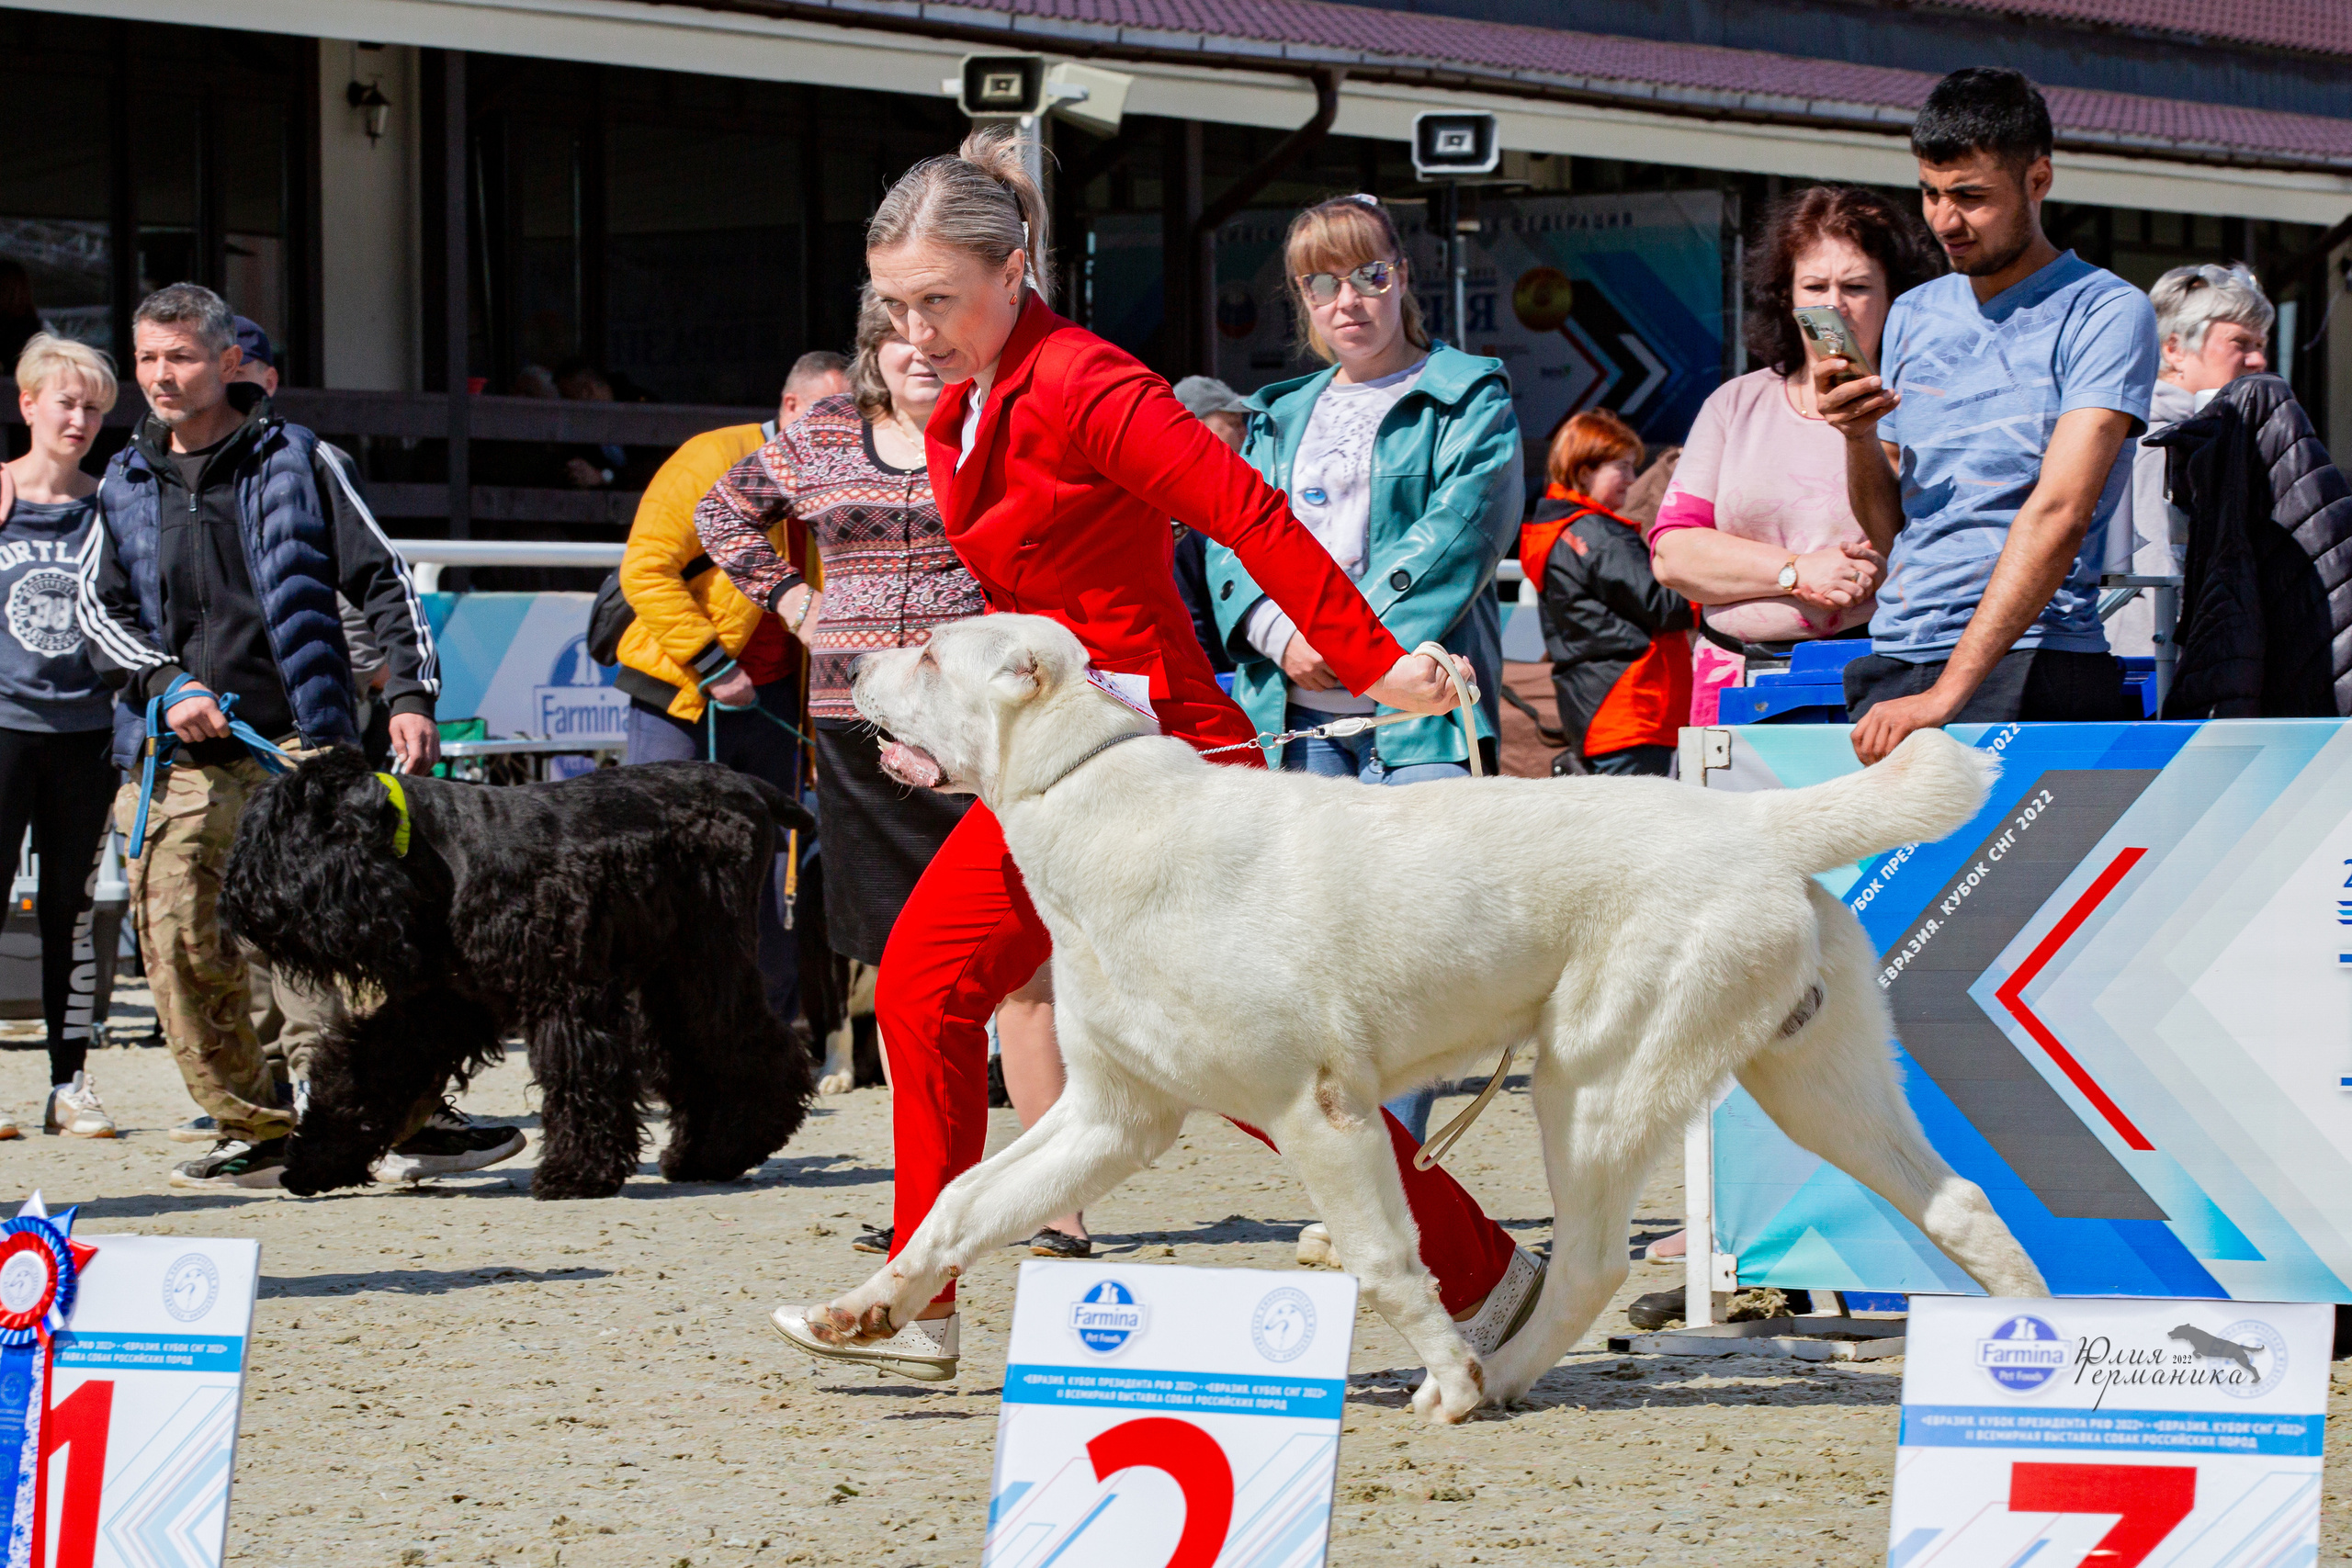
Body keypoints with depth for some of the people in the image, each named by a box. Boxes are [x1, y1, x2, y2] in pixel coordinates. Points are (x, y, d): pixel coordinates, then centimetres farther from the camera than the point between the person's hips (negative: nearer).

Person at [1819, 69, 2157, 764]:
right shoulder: (1913, 315, 18)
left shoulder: (2107, 313, -2)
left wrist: (1946, 693, -21)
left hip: (2031, 661, -5)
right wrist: (1860, 439, -1)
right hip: (1893, 660, 5)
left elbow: (2057, 516, -13)